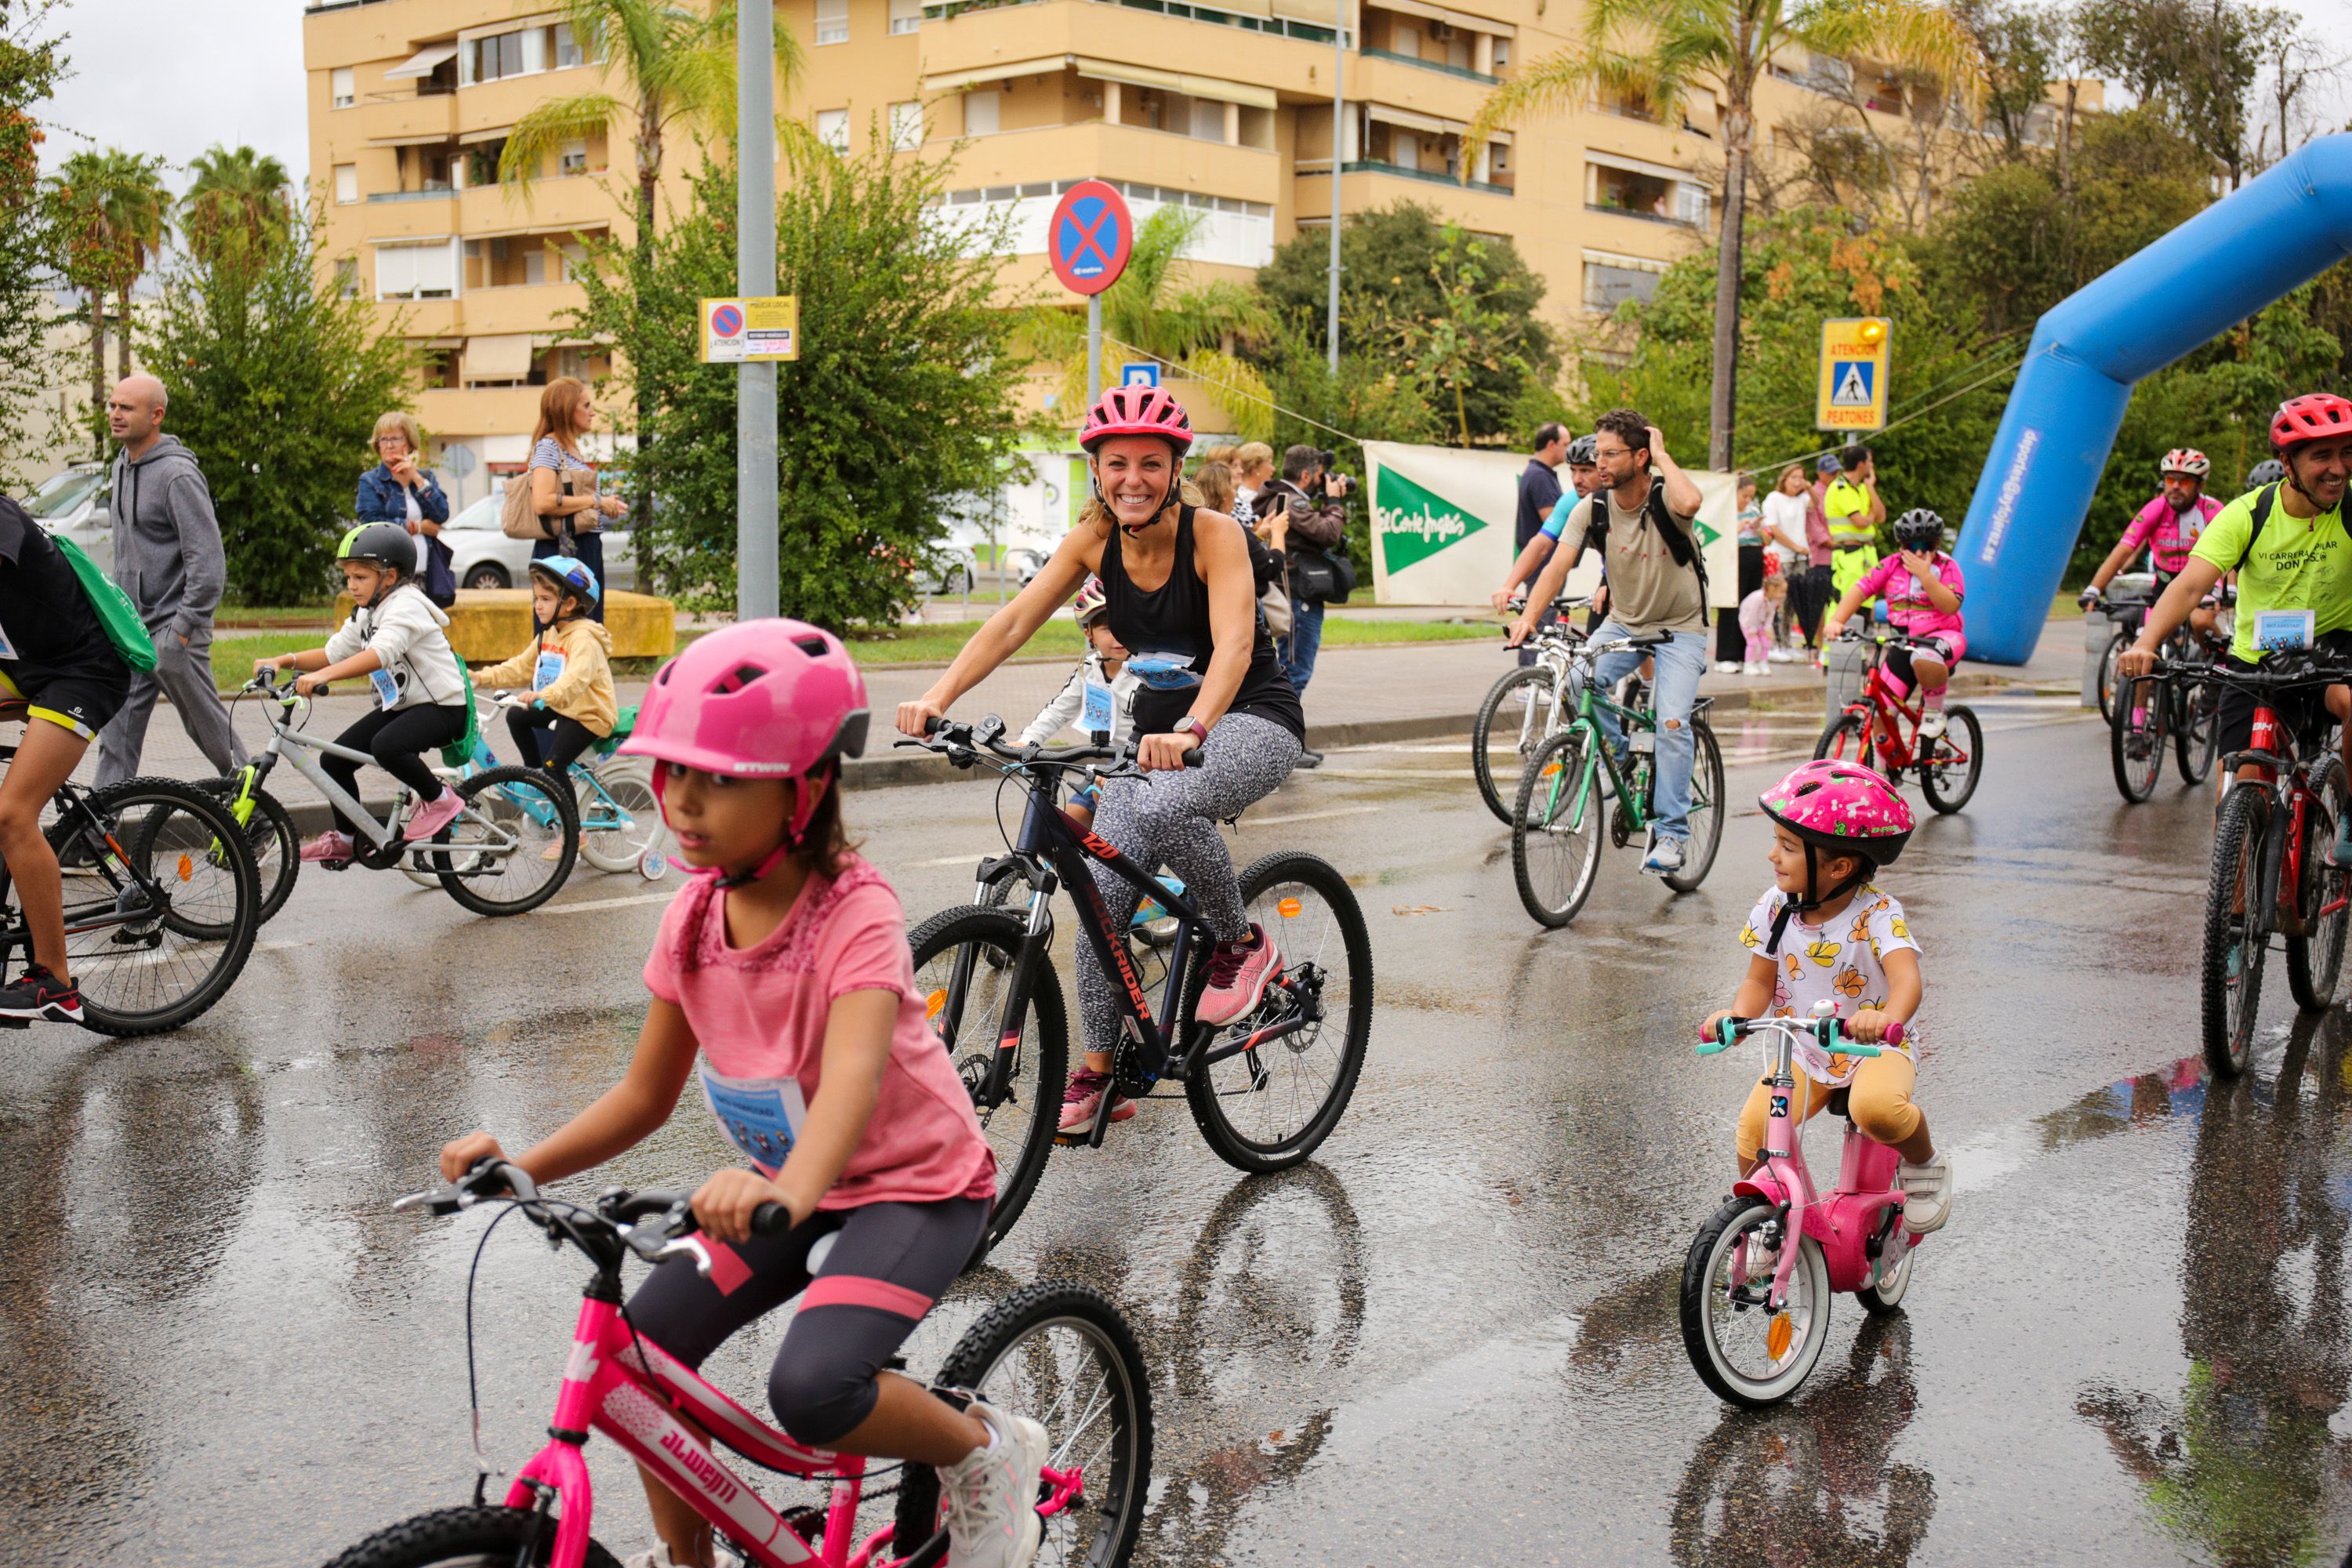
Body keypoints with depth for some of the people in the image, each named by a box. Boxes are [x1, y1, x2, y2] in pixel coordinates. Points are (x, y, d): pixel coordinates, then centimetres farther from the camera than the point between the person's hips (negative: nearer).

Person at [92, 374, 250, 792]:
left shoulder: (177, 474, -16)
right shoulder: (122, 465, 13)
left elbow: (208, 561, -20)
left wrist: (184, 627, -20)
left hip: (173, 630, -8)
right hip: (131, 628, 8)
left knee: (209, 727, 4)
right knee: (116, 732, 3)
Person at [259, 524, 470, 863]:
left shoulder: (406, 606, -18)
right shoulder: (366, 613, 13)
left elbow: (382, 653, -35)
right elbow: (335, 652, 10)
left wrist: (323, 675, -45)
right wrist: (285, 661, -6)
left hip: (442, 706, -9)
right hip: (399, 706, 9)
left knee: (386, 745, -35)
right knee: (334, 760, 2)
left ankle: (440, 799, -11)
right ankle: (345, 838, 20)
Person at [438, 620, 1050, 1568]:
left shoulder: (854, 914, -25)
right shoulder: (695, 918, -6)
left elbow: (853, 1075, -43)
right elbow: (647, 1093, 2)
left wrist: (788, 1192, -63)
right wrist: (525, 1164, -14)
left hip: (911, 1186, -7)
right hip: (778, 1184, 7)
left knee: (812, 1389, -27)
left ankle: (984, 1453, 2)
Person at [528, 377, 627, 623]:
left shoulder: (573, 448, 19)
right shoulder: (548, 446, -9)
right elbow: (543, 502, -23)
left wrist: (607, 506, 11)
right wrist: (596, 501, -17)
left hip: (588, 548, 10)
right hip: (563, 550, -10)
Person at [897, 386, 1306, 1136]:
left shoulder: (1212, 534, -19)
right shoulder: (1092, 541, -5)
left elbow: (1234, 644, -32)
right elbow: (1013, 622, -12)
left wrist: (1190, 732, -50)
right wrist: (937, 697, -27)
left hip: (1251, 721, -5)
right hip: (1157, 730, 6)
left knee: (1162, 806, -36)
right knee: (1103, 892, -7)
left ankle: (1243, 945, -11)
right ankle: (1099, 1073, 9)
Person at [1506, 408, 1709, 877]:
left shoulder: (1665, 497, -19)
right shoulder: (1592, 509, -9)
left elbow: (1689, 503, -45)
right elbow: (1558, 564, -18)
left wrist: (1662, 454, -29)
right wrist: (1528, 616, -35)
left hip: (1680, 628, -4)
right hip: (1624, 623, 4)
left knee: (1672, 724, -20)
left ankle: (1671, 834, -8)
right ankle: (1618, 753, 3)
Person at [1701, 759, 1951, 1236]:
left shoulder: (1876, 914, -19)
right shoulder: (1775, 908, -6)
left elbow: (1906, 976, -35)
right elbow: (1760, 981, 1)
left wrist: (1887, 1017, -58)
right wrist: (1736, 1016, -22)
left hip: (1875, 1049, -4)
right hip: (1803, 1053, 4)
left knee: (1876, 1108, -35)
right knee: (1755, 1125, -19)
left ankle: (1924, 1162, -1)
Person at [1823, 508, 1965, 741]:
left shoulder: (1947, 567, -6)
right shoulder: (1892, 565, 1)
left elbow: (1951, 606, -21)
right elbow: (1860, 589, -9)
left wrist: (1924, 575, -26)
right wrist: (1836, 621, -24)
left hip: (1943, 636, -3)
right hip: (1903, 641, 3)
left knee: (1924, 659, -41)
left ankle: (1934, 710, -12)